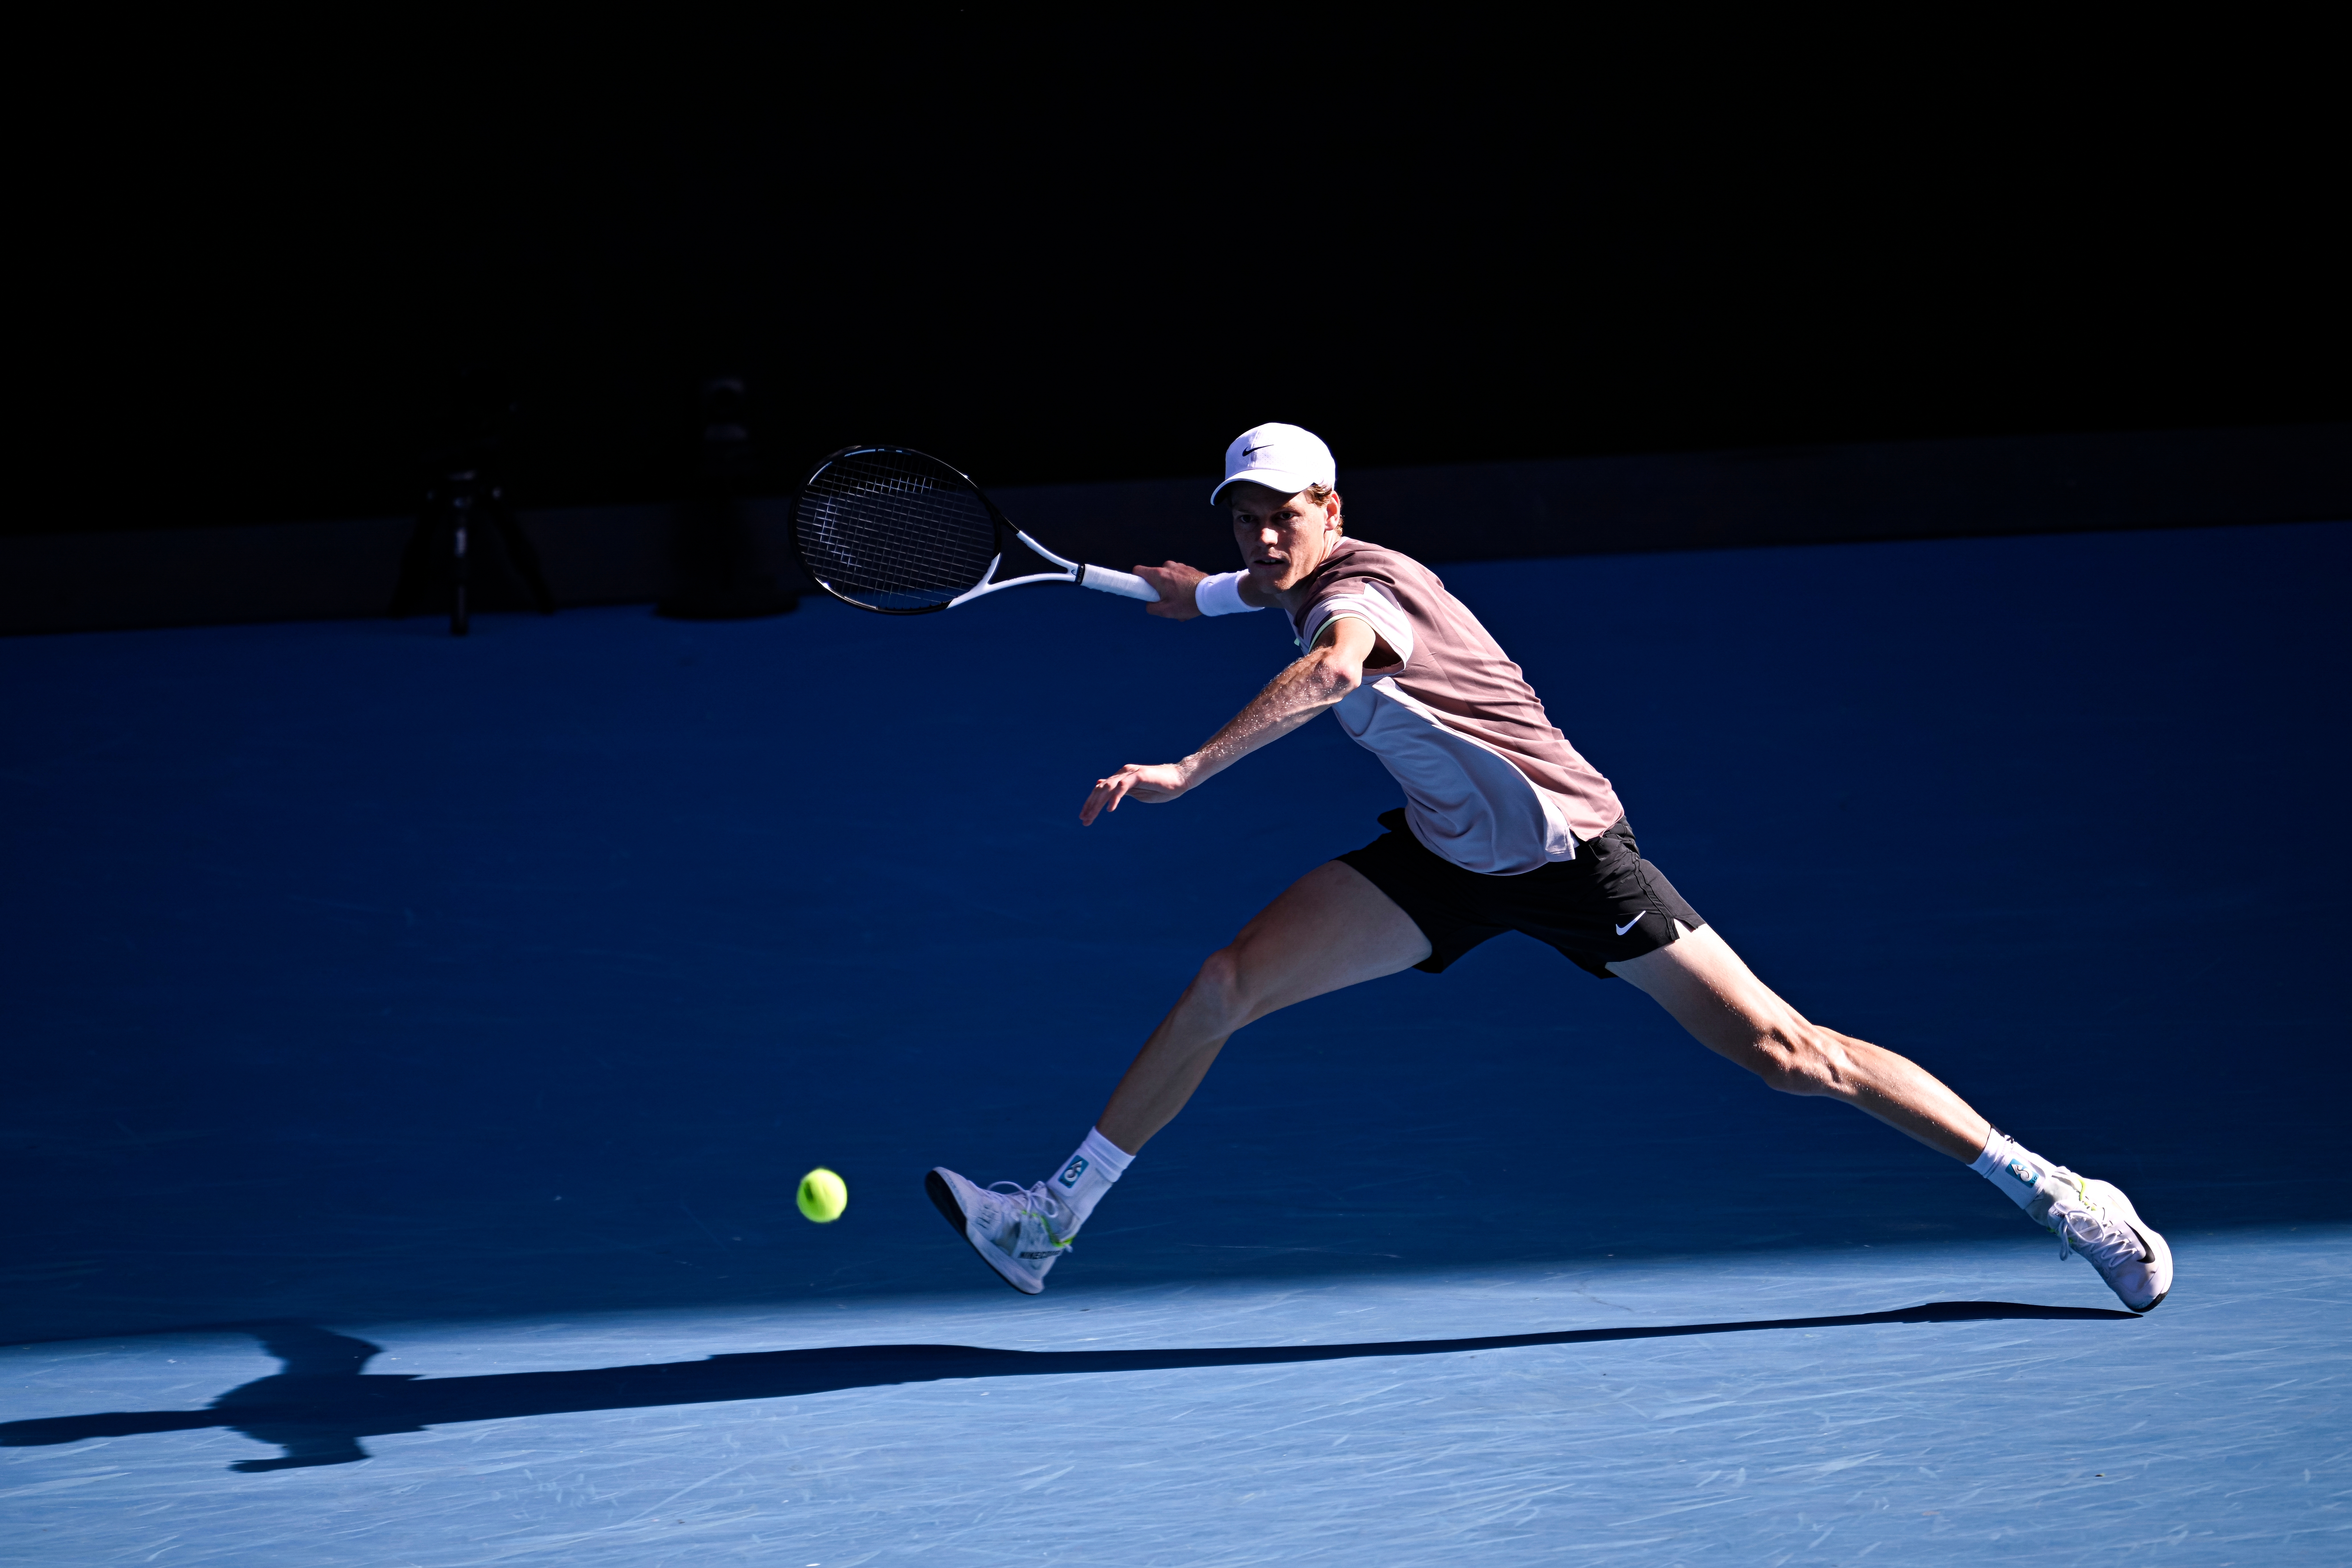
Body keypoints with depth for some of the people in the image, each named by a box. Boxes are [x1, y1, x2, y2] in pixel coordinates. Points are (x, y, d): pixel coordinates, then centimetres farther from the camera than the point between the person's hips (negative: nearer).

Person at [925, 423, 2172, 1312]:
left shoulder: (1352, 586, -24)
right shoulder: (1307, 583, 1)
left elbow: (1335, 666, -49)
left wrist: (1186, 771, -55)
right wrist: (1200, 593, 36)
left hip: (1565, 850, -8)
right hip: (1448, 853, 8)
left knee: (1783, 1050, -12)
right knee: (1225, 985, -5)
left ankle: (2056, 1194, -4)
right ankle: (1050, 1220, 4)